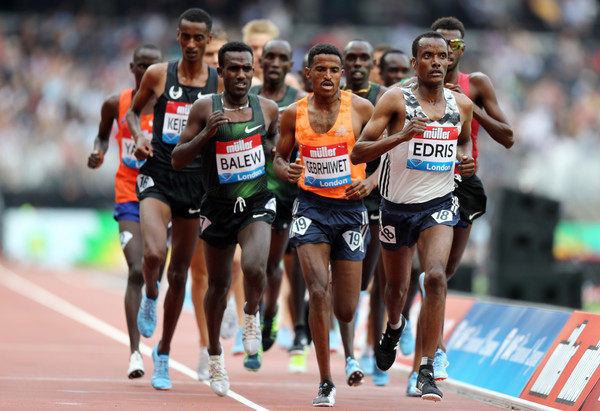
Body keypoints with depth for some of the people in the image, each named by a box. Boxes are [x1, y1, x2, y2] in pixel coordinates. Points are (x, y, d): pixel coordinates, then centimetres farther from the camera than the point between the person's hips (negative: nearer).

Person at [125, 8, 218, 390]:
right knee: (155, 253, -26)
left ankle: (163, 355, 23)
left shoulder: (219, 83, 0)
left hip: (195, 180, 2)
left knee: (179, 272, 8)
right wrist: (139, 135, -5)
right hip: (157, 176, -1)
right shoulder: (158, 74, -1)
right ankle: (150, 296, 11)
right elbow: (134, 110, 15)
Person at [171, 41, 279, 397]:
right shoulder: (205, 109, -9)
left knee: (254, 267, -27)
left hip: (256, 204, 0)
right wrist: (206, 134, -23)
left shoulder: (267, 108, -3)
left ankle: (253, 315, 6)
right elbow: (177, 160, -9)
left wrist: (271, 147, -1)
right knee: (219, 284, 13)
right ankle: (215, 354, 35)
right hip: (218, 207, 0)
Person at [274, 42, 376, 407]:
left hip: (350, 208, 0)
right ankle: (326, 383, -9)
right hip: (311, 206, 0)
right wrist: (286, 171, -9)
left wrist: (370, 183, -14)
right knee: (318, 292, -19)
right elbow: (279, 157, 14)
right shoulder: (294, 114, 1)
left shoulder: (361, 109, -3)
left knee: (346, 310, 3)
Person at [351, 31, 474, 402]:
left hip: (439, 204, 1)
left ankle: (427, 372, -21)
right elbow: (358, 153, -15)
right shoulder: (396, 100, -11)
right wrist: (400, 136, -30)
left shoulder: (462, 104, 1)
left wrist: (467, 159, 1)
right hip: (398, 206, -1)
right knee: (397, 287, 16)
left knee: (436, 275, -23)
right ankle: (394, 326, 54)